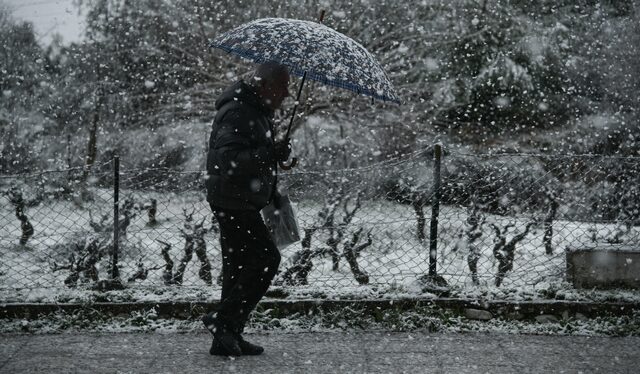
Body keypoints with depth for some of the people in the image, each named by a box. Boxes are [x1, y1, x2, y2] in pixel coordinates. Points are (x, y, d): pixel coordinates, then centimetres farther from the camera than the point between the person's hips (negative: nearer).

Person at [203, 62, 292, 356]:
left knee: (240, 267, 12)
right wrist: (270, 154, -33)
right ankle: (224, 320, -8)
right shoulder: (237, 113, -19)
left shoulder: (258, 112, 16)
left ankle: (227, 338, 19)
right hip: (233, 202, -11)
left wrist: (272, 192, 28)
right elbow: (228, 161, -29)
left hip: (243, 202, 11)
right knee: (266, 259, -12)